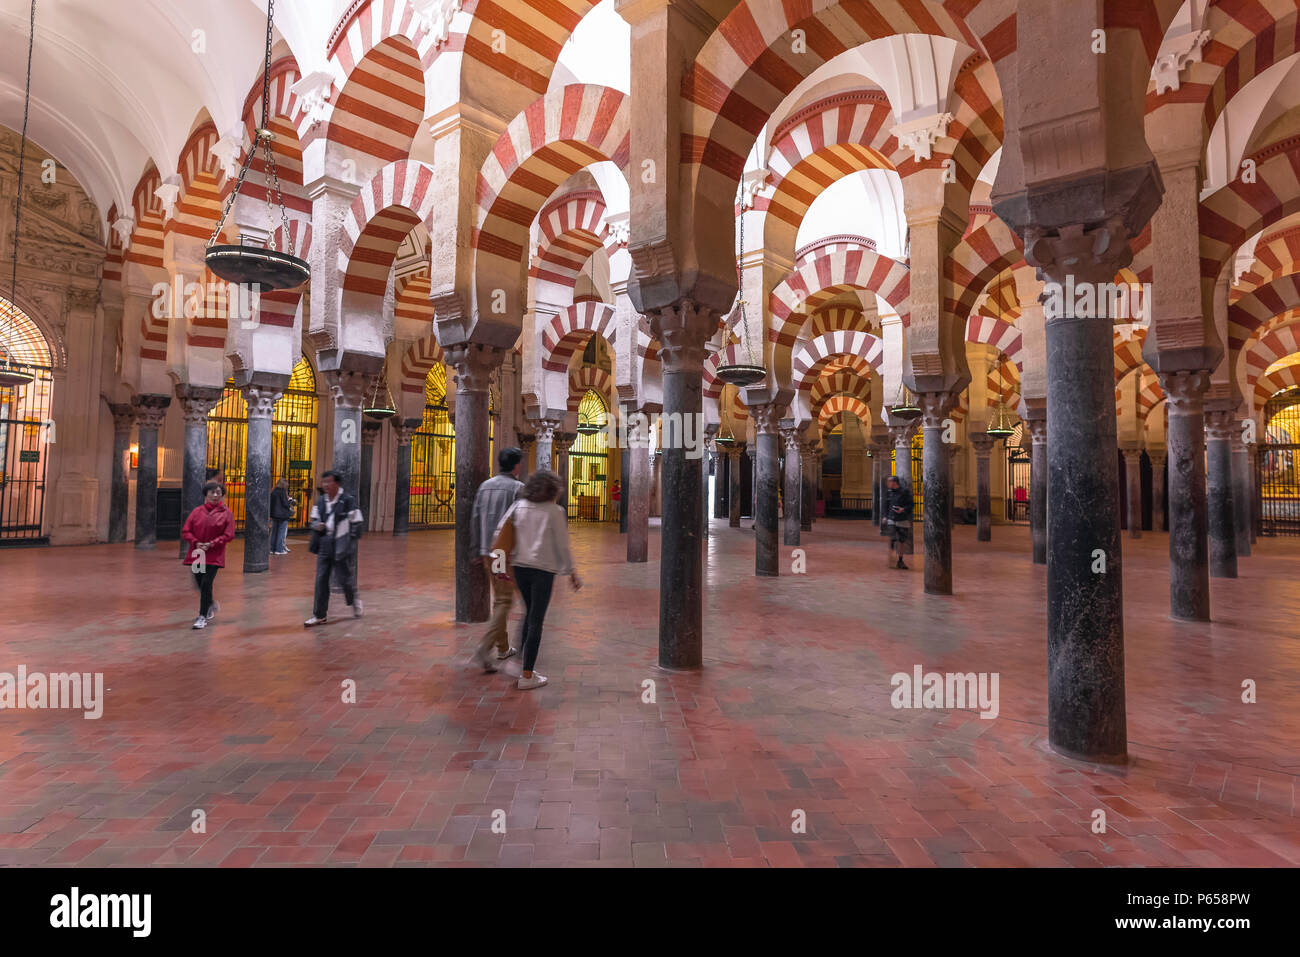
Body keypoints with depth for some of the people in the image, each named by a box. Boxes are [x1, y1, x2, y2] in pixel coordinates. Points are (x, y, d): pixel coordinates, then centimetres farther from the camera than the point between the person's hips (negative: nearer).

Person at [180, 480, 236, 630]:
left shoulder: (227, 513, -3)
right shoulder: (197, 511, 5)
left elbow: (229, 535, -7)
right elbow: (185, 532, 5)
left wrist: (211, 544, -16)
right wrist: (196, 542, -12)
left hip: (214, 555, -4)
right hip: (197, 554, 4)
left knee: (206, 583, -10)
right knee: (200, 584, 13)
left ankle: (202, 617, 0)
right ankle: (212, 605, 41)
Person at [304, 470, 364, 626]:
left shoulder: (348, 501, -9)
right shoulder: (320, 501, 8)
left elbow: (356, 524, -7)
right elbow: (314, 519, 17)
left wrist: (349, 544, -11)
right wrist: (317, 525, -7)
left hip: (341, 547, -5)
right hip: (324, 546, 5)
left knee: (343, 578, 2)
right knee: (321, 579, 4)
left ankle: (354, 601, 31)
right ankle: (320, 615, 11)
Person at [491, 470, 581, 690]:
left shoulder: (519, 506, 6)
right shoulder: (555, 511, -7)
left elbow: (499, 533, 5)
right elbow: (562, 545, -6)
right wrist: (571, 572, 3)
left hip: (520, 566, 5)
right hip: (543, 568, -5)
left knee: (529, 613, 22)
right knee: (536, 620, 2)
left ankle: (520, 662, 24)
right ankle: (526, 676, 7)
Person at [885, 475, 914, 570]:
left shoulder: (905, 492, -6)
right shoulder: (889, 492, 6)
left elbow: (911, 504, -5)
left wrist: (903, 509, -22)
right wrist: (886, 516, 9)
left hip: (903, 520, -1)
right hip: (892, 519, 1)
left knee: (902, 541, 8)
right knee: (892, 540, -11)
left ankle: (900, 561, 21)